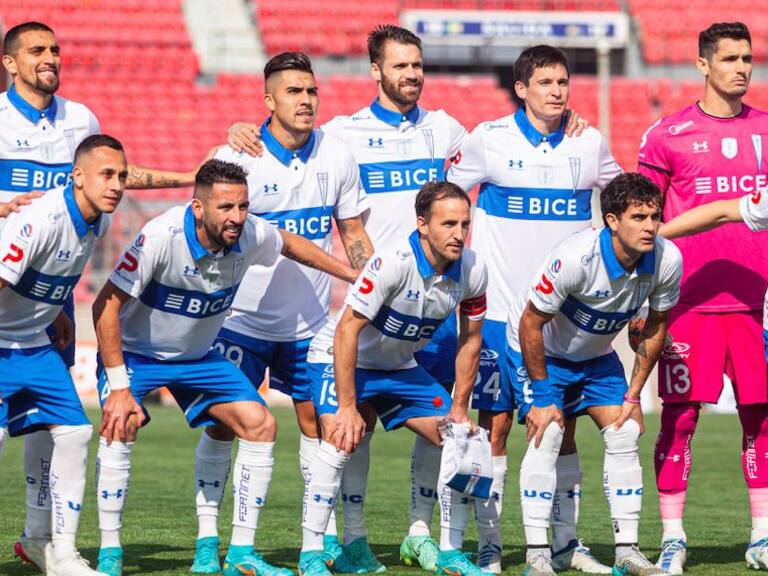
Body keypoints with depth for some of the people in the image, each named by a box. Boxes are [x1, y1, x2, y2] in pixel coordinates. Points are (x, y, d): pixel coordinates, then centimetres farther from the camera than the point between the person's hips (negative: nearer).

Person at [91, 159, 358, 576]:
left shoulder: (250, 235, -17)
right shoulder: (161, 237, -33)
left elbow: (290, 244, 9)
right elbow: (106, 306, -29)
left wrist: (353, 275, 16)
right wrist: (119, 386, -31)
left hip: (197, 356, 5)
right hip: (136, 352, -5)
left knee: (260, 425, -6)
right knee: (120, 426, -29)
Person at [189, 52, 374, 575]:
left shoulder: (337, 157, 1)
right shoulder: (238, 156, -10)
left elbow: (354, 234, 10)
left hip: (313, 320, 3)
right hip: (244, 316, -3)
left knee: (318, 422, 4)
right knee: (223, 422, -5)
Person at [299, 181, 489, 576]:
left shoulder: (472, 271, -14)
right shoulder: (393, 263, -32)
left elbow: (470, 339, 2)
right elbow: (347, 330, -29)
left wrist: (459, 408, 1)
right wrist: (347, 406, -30)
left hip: (400, 367, 6)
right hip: (340, 358, -6)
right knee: (342, 437, -29)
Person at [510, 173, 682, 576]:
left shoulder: (667, 260, -21)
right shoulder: (575, 257, -37)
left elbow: (656, 326, -4)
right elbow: (532, 323, -25)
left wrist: (634, 394, -4)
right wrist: (542, 397, -20)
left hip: (596, 355, 5)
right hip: (538, 350, -5)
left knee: (625, 435, -5)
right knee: (547, 436, -18)